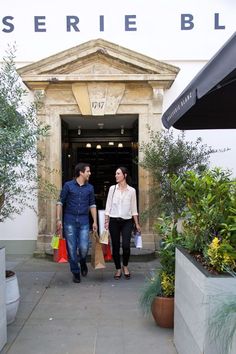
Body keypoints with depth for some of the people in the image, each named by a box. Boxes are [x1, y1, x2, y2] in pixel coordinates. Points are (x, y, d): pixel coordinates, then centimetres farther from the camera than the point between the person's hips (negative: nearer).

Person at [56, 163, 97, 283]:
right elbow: (60, 202, 2)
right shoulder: (68, 185, -1)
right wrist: (58, 219, -5)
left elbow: (92, 205, 12)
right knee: (71, 249, 3)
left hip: (84, 221, 2)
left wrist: (95, 221, 6)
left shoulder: (90, 187, 8)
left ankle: (83, 263, 26)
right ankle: (76, 272, 21)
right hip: (69, 220, -1)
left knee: (84, 248, -8)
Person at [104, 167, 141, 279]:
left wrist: (137, 224, 6)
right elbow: (108, 206, 3)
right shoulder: (112, 188, 3)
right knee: (115, 246, 4)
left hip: (127, 221, -1)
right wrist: (106, 221, -3)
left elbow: (134, 208, 6)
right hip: (114, 221, 1)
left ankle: (125, 266, 16)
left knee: (126, 246, -11)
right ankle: (118, 269, 21)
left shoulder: (132, 190, 2)